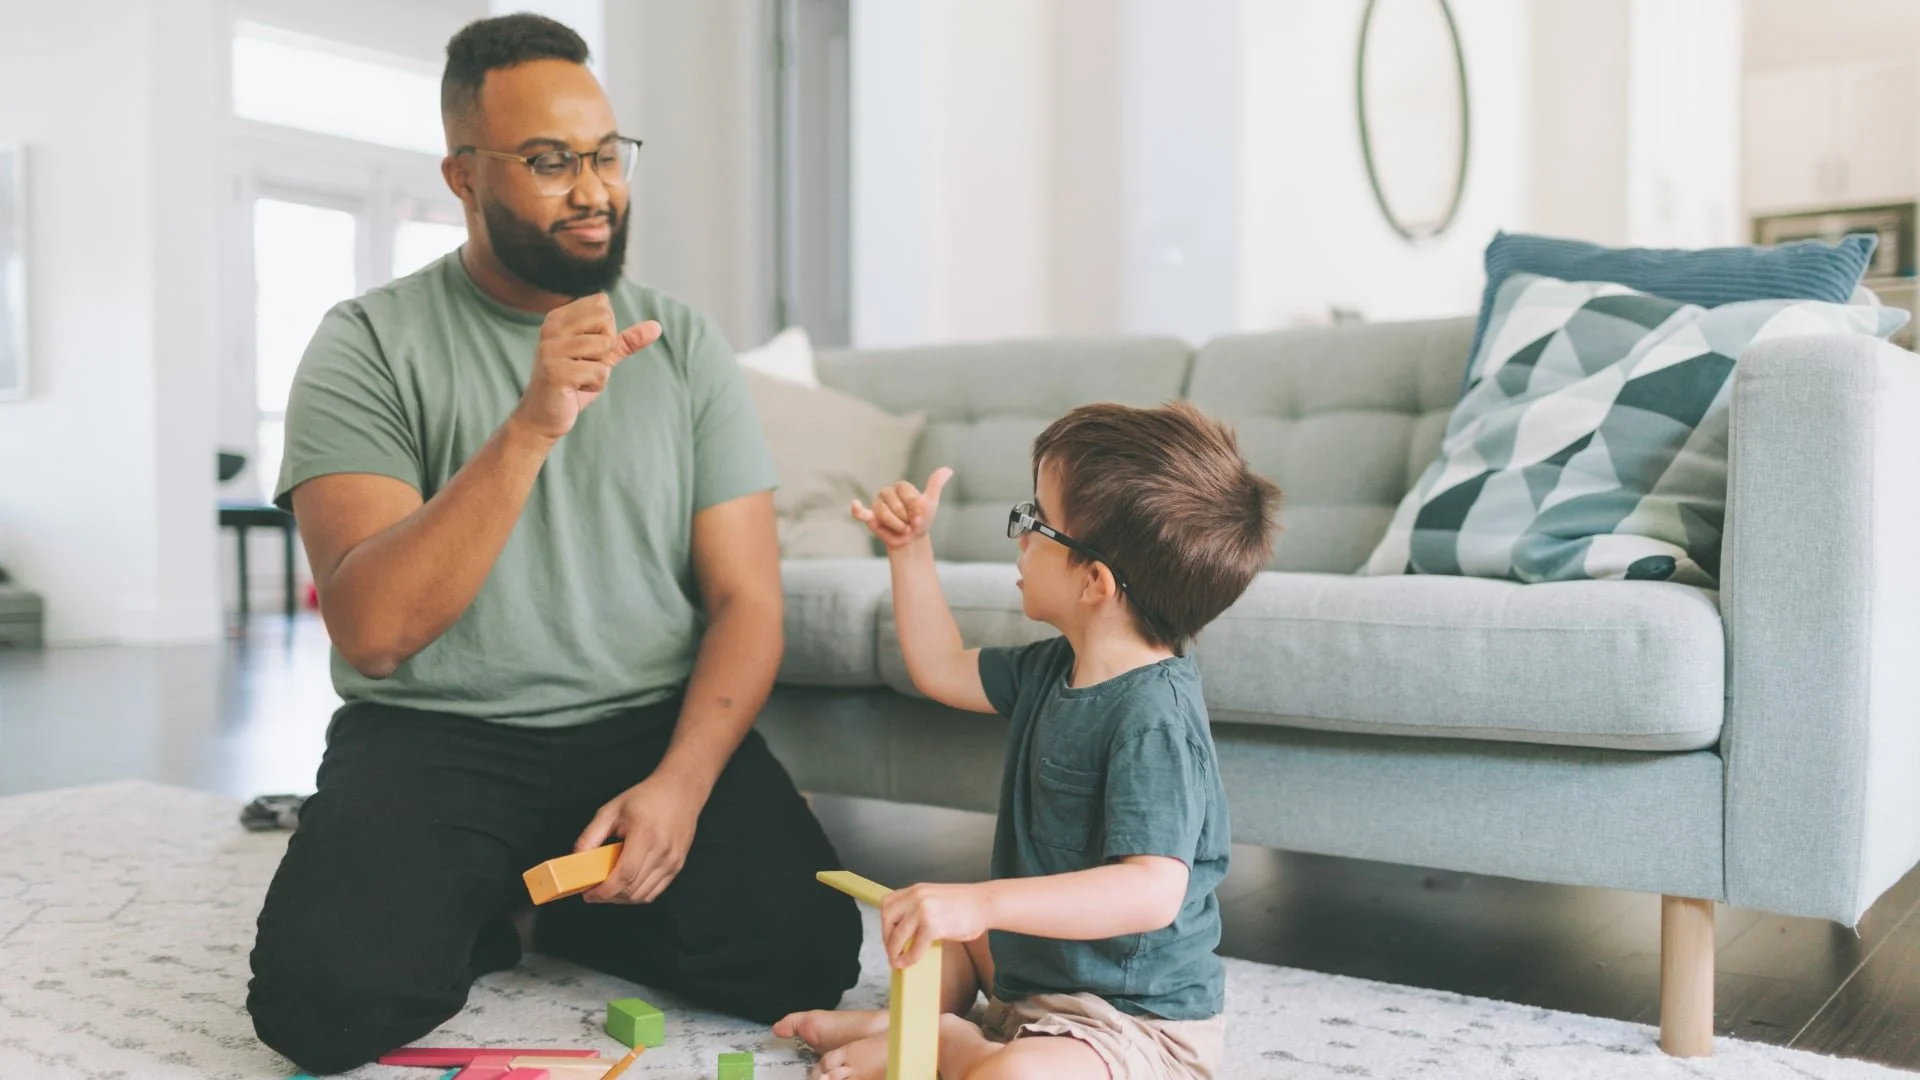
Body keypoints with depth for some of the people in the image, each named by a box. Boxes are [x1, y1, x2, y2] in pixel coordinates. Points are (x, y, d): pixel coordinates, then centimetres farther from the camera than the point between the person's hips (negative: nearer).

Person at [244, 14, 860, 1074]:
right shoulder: (369, 343, -5)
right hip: (436, 734, -2)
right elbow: (372, 631, -18)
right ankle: (474, 916, 8)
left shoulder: (683, 342, 4)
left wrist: (680, 782, -16)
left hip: (656, 723, 3)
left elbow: (746, 597, 1)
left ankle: (563, 903, 11)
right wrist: (530, 427, -30)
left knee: (803, 955, -19)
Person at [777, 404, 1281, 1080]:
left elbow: (1154, 891, -38)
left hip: (1135, 1020, -9)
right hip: (1035, 968, 10)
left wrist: (981, 903, -44)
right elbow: (942, 670, 16)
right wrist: (910, 548, 10)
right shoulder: (1056, 669, 1)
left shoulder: (1154, 718, -29)